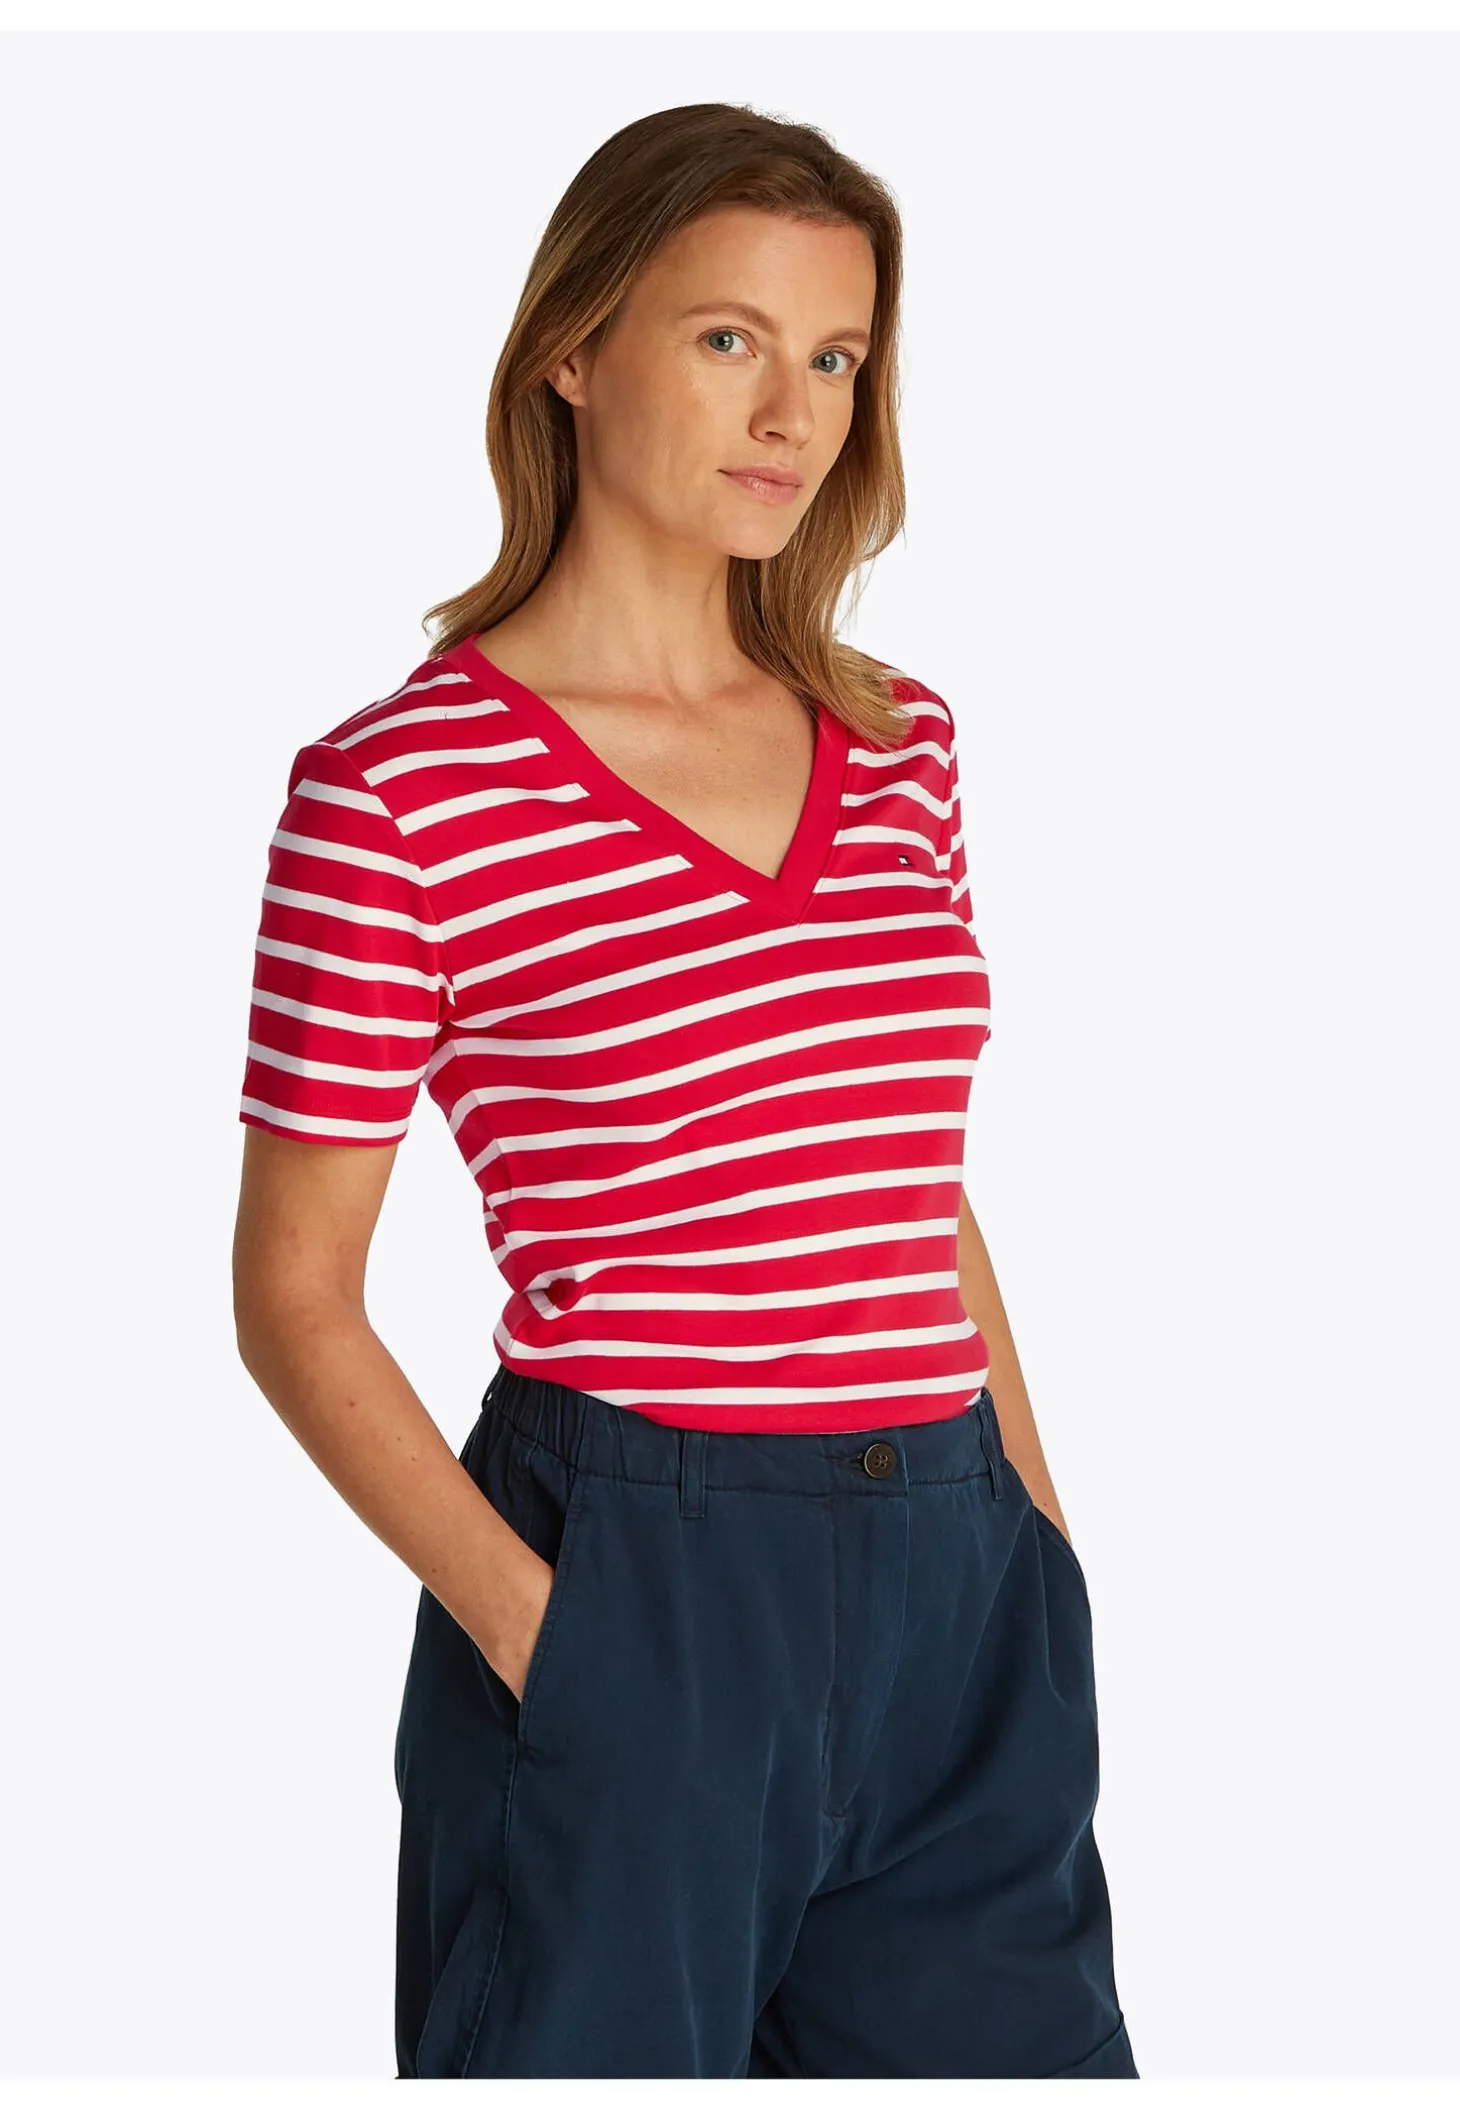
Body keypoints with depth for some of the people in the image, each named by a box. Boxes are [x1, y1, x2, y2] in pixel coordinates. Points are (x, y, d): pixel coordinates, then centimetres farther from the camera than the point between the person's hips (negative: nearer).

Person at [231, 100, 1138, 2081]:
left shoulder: (901, 739, 9)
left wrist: (1043, 1535, 10)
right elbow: (292, 1292, -5)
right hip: (629, 1599, -5)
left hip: (958, 1611, 5)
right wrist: (527, 1621, -14)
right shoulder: (403, 786, -8)